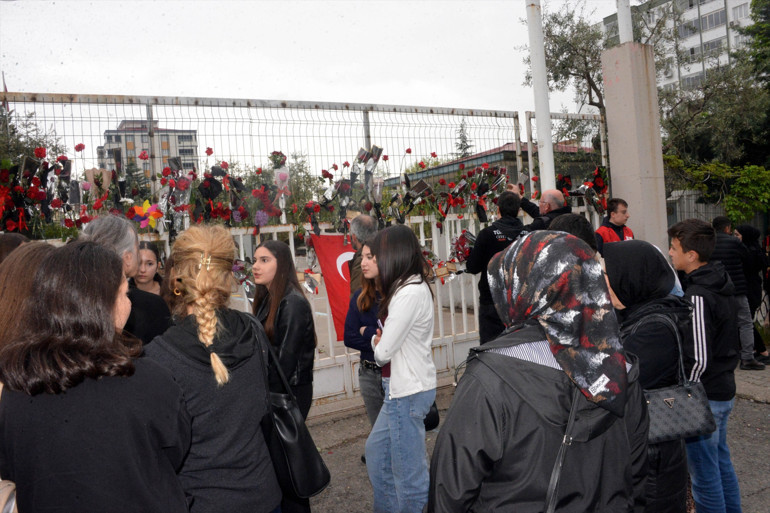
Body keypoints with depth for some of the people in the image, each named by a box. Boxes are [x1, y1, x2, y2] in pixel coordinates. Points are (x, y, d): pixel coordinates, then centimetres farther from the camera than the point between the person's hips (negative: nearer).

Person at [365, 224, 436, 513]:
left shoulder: (409, 293, -21)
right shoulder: (415, 287, 9)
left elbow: (383, 352, -19)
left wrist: (377, 345, 3)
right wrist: (382, 342, -9)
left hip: (408, 392, -10)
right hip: (403, 387, 10)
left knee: (408, 471, 4)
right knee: (376, 451, 24)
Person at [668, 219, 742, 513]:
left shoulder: (697, 297, -23)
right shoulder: (722, 285, 5)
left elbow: (698, 359, -24)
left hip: (704, 397, -10)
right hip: (725, 389, 10)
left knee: (704, 472, 3)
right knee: (721, 461, 23)